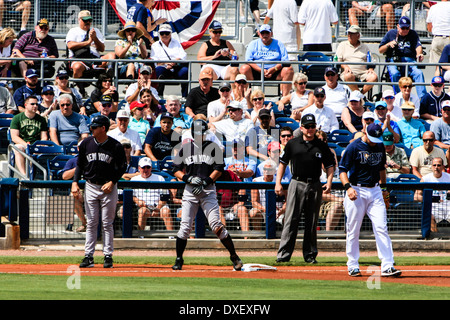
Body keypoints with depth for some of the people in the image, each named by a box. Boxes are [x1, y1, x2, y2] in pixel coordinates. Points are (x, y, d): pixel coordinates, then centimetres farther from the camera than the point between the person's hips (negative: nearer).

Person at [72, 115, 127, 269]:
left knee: (107, 224, 0)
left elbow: (122, 167, 0)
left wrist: (112, 182, -11)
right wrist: (75, 182, -2)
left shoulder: (115, 146, -7)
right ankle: (88, 256, 4)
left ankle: (108, 256, 5)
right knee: (91, 223, 3)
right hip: (90, 187, 3)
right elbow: (80, 164, 10)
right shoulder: (86, 143, 3)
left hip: (108, 188, -3)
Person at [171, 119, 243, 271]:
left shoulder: (213, 147, 5)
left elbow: (219, 169, 1)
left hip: (208, 190, -2)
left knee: (216, 225, -11)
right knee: (185, 227, -4)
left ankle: (234, 256, -3)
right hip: (190, 190, 2)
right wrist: (189, 178, -11)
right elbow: (176, 171, 9)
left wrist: (205, 182, -12)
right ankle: (179, 259, 7)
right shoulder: (185, 148, 9)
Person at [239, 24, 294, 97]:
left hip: (274, 74, 0)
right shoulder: (253, 44, 10)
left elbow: (285, 61, 1)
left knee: (289, 69, -26)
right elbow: (248, 61, -2)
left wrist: (274, 69, -17)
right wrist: (261, 70, -16)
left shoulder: (278, 44, 11)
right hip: (257, 73, 0)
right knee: (244, 68, -28)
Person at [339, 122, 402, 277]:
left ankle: (387, 266, -9)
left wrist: (383, 187, 23)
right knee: (353, 231, 1)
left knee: (381, 228, -6)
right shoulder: (354, 147, -8)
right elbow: (342, 170, -9)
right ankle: (353, 266, 12)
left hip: (375, 191, 4)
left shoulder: (380, 146, 9)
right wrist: (348, 187, -23)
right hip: (357, 192, -4)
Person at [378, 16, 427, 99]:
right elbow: (380, 50, 16)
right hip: (393, 61, -1)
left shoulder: (413, 34, 15)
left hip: (410, 61, 1)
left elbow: (418, 46, -3)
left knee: (419, 73, -30)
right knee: (395, 74, -35)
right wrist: (388, 45, -6)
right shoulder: (391, 34, 15)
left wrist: (419, 54, -27)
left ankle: (422, 97, -33)